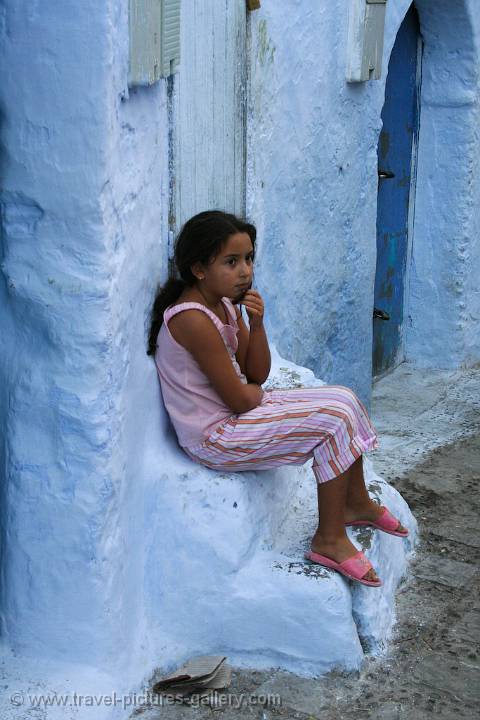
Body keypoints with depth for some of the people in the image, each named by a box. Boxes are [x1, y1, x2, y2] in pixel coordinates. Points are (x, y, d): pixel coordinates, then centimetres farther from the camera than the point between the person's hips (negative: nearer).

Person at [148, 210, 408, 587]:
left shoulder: (225, 303, 5)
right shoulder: (193, 319, -26)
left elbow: (258, 375, 5)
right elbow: (240, 399, -23)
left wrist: (256, 324, -11)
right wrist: (256, 391, 0)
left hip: (234, 414, 10)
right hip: (215, 436, -10)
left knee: (344, 397, 10)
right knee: (333, 421, -16)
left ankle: (356, 502, 29)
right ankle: (329, 539, -3)